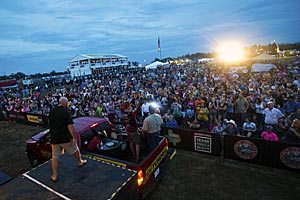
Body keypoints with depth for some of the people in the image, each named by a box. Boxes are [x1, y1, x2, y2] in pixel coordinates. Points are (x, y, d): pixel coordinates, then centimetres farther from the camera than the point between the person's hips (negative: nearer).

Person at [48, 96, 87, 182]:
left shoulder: (51, 112, 5)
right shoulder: (65, 112, -13)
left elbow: (50, 125, 15)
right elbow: (70, 126, -19)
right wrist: (73, 137, -15)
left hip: (54, 138, 5)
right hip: (65, 137, -5)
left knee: (55, 157, 13)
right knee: (75, 149, 19)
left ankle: (54, 176, 19)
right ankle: (80, 162, 40)